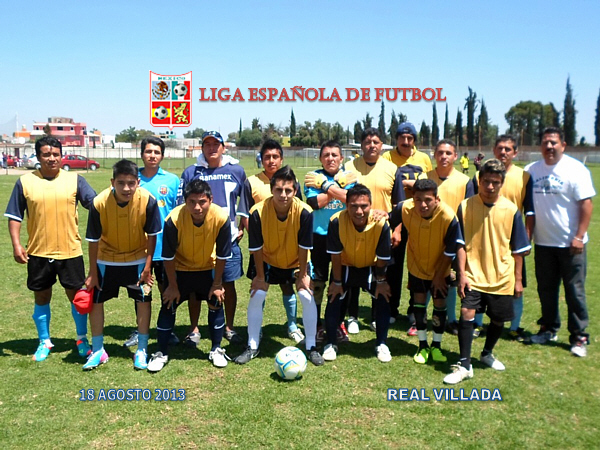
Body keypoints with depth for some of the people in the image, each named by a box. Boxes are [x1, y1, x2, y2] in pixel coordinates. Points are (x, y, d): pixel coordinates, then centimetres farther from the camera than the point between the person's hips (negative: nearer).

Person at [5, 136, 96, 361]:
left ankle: (82, 339, 26)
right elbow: (14, 216, 3)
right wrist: (16, 244, -5)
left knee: (76, 295, 8)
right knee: (41, 298, 12)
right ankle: (44, 342, 29)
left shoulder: (75, 180, 0)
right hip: (38, 252, 1)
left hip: (70, 251, 0)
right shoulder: (25, 182, 0)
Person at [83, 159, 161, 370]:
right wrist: (93, 273, -8)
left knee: (143, 299, -1)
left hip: (137, 259, 0)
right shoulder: (99, 203, -25)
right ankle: (98, 350, 22)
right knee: (95, 300, 4)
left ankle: (142, 350, 15)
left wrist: (147, 266, -11)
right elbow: (93, 240, -13)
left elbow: (151, 235, -11)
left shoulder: (148, 201, -26)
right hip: (106, 259, 1)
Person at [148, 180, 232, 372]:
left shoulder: (221, 218, -30)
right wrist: (173, 286, -10)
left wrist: (217, 284, -8)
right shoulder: (174, 219, -33)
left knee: (216, 303, 1)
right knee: (168, 306, -1)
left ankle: (216, 350, 20)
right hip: (179, 268, -1)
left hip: (208, 268, 1)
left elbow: (222, 255, -15)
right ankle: (161, 353, 16)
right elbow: (168, 256, -18)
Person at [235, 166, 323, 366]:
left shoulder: (304, 212, -30)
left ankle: (311, 347, 7)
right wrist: (260, 276, -11)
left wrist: (303, 275, -11)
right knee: (256, 297, -6)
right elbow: (256, 248, -18)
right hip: (268, 261, 1)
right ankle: (252, 347, 11)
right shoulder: (258, 212, -30)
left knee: (308, 298, -10)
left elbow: (304, 247, -18)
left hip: (296, 262, 0)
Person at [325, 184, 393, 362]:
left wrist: (381, 281, -6)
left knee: (383, 299, -8)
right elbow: (335, 255, -19)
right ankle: (330, 344, 10)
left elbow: (382, 258, -16)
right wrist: (337, 281, -11)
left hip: (371, 267, 1)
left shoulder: (380, 223, -32)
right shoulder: (337, 221, -33)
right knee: (334, 299, -9)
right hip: (345, 267, 0)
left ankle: (381, 345, 11)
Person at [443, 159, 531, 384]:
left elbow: (518, 249, 4)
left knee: (498, 319, 12)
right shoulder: (465, 206, -5)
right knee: (467, 313, -15)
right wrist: (462, 273, -9)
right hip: (473, 275, -2)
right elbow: (460, 244, -3)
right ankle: (464, 365, -3)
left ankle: (487, 353, 40)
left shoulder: (511, 209, -3)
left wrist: (518, 279, 5)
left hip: (502, 277, 2)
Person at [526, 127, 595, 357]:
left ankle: (579, 336, 13)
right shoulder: (531, 170, 5)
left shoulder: (576, 170, -8)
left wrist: (579, 236, -16)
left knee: (574, 290, 2)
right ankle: (549, 328, 29)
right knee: (546, 289, 14)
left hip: (570, 243, -4)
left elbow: (586, 203, -10)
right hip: (543, 242, 4)